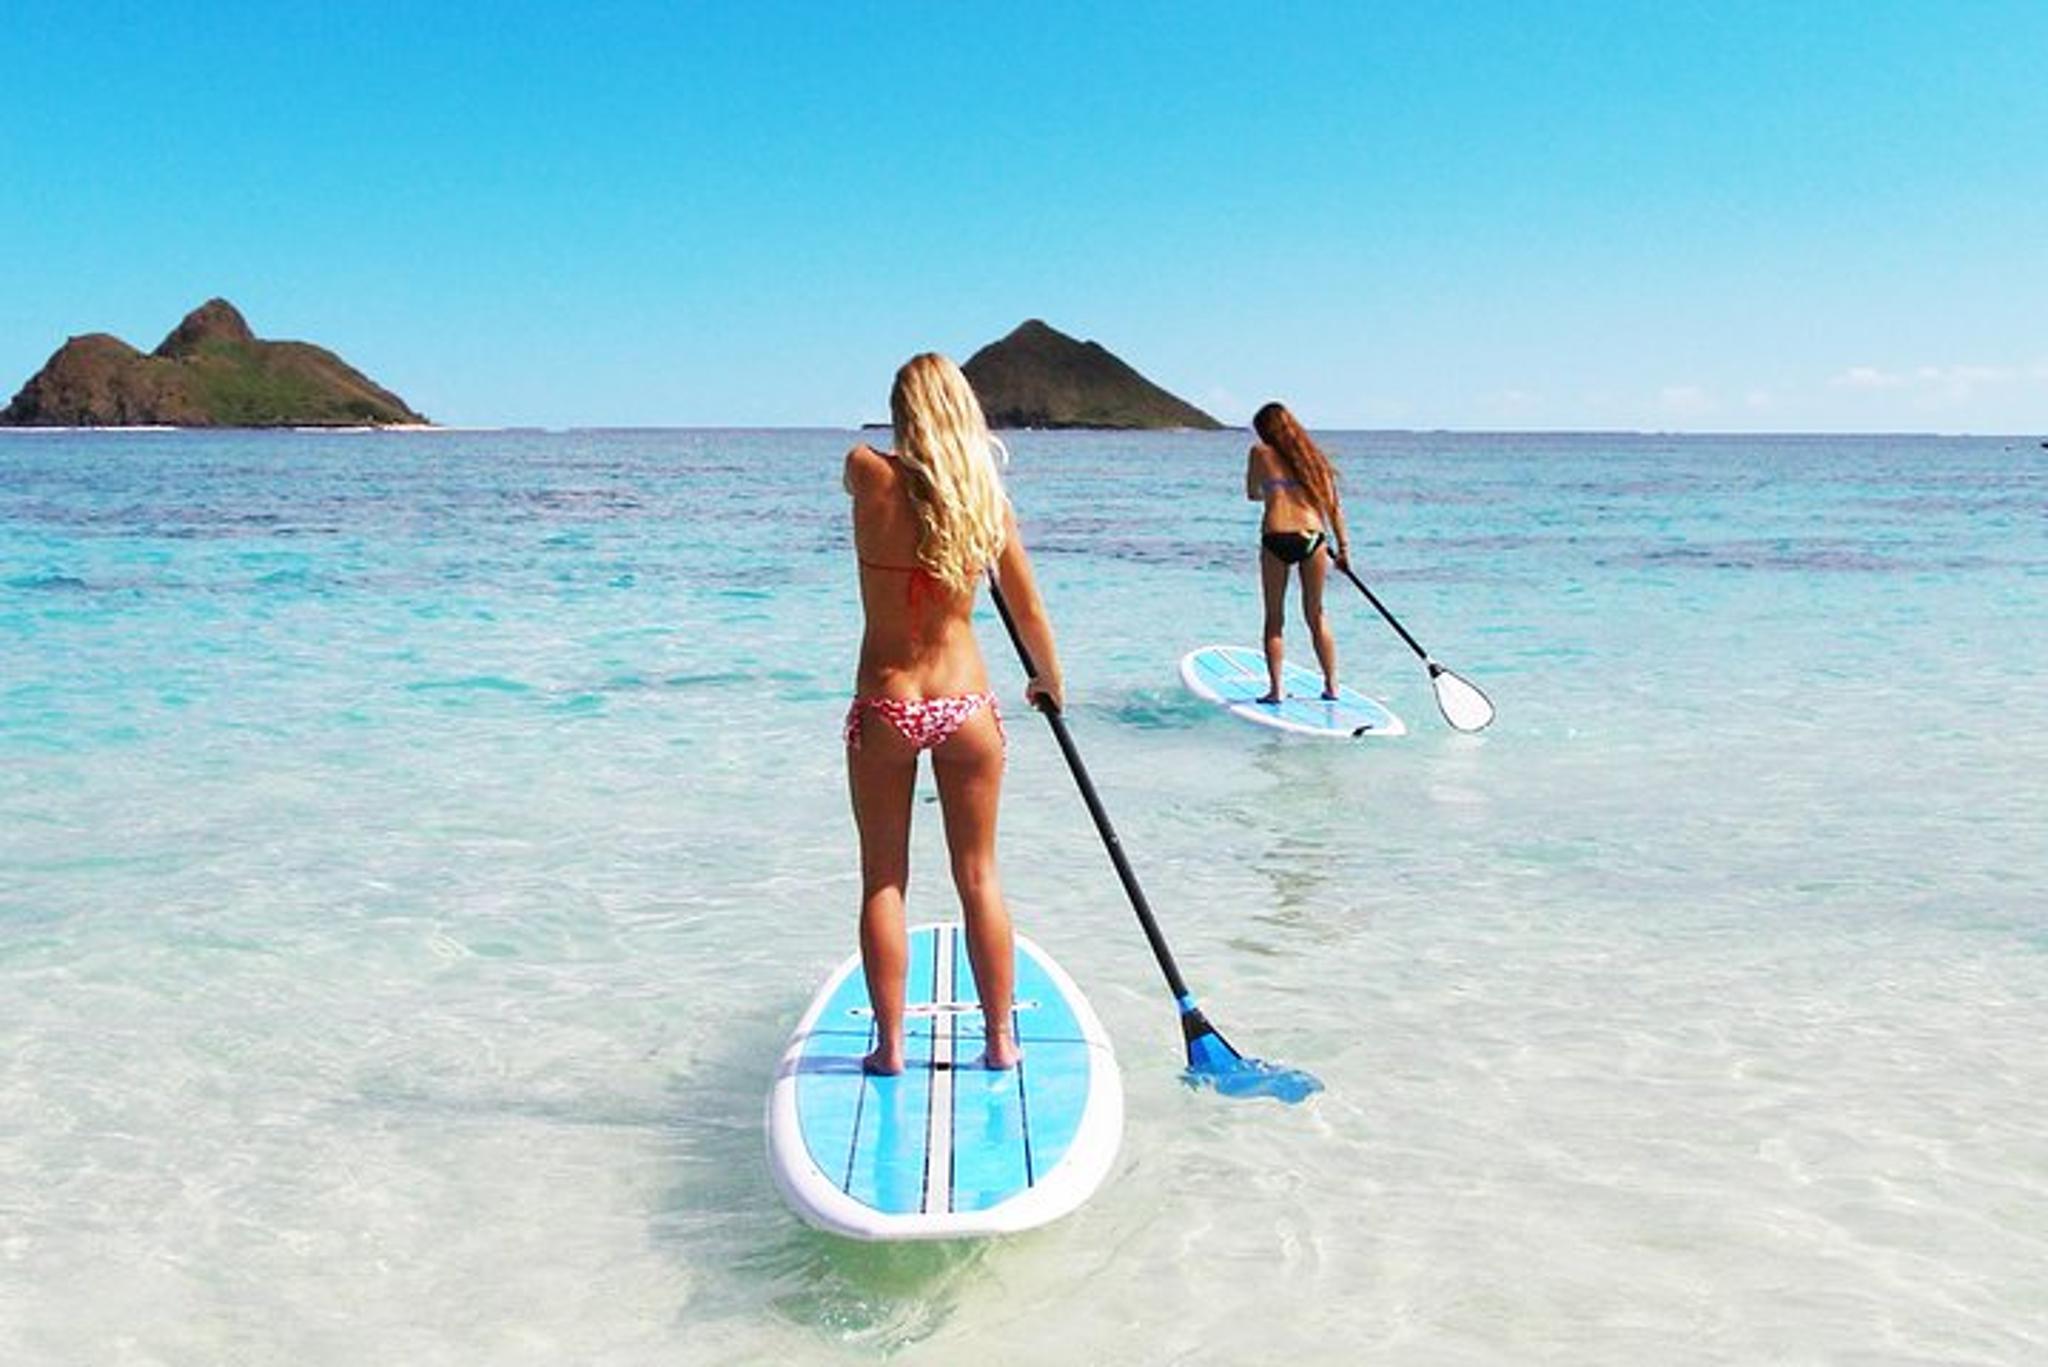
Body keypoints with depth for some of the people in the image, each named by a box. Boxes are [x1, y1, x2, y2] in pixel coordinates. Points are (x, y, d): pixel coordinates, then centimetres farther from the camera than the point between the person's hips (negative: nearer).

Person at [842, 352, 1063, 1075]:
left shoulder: (870, 476, -10)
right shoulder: (989, 497, -4)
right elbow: (1029, 614, 4)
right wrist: (1049, 679, 22)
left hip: (884, 708, -2)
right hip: (967, 705, 2)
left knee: (883, 880, 11)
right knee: (979, 878, 13)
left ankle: (890, 1045, 16)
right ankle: (999, 1041, 21)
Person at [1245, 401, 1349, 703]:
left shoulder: (1261, 452, 7)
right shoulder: (1312, 455, 14)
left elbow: (1252, 494, 18)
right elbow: (1333, 504, 9)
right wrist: (1342, 545, 12)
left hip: (1276, 538, -3)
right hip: (1313, 536, 3)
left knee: (1274, 617, 8)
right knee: (1316, 615, 16)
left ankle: (1276, 689, 2)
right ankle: (1331, 685, 18)